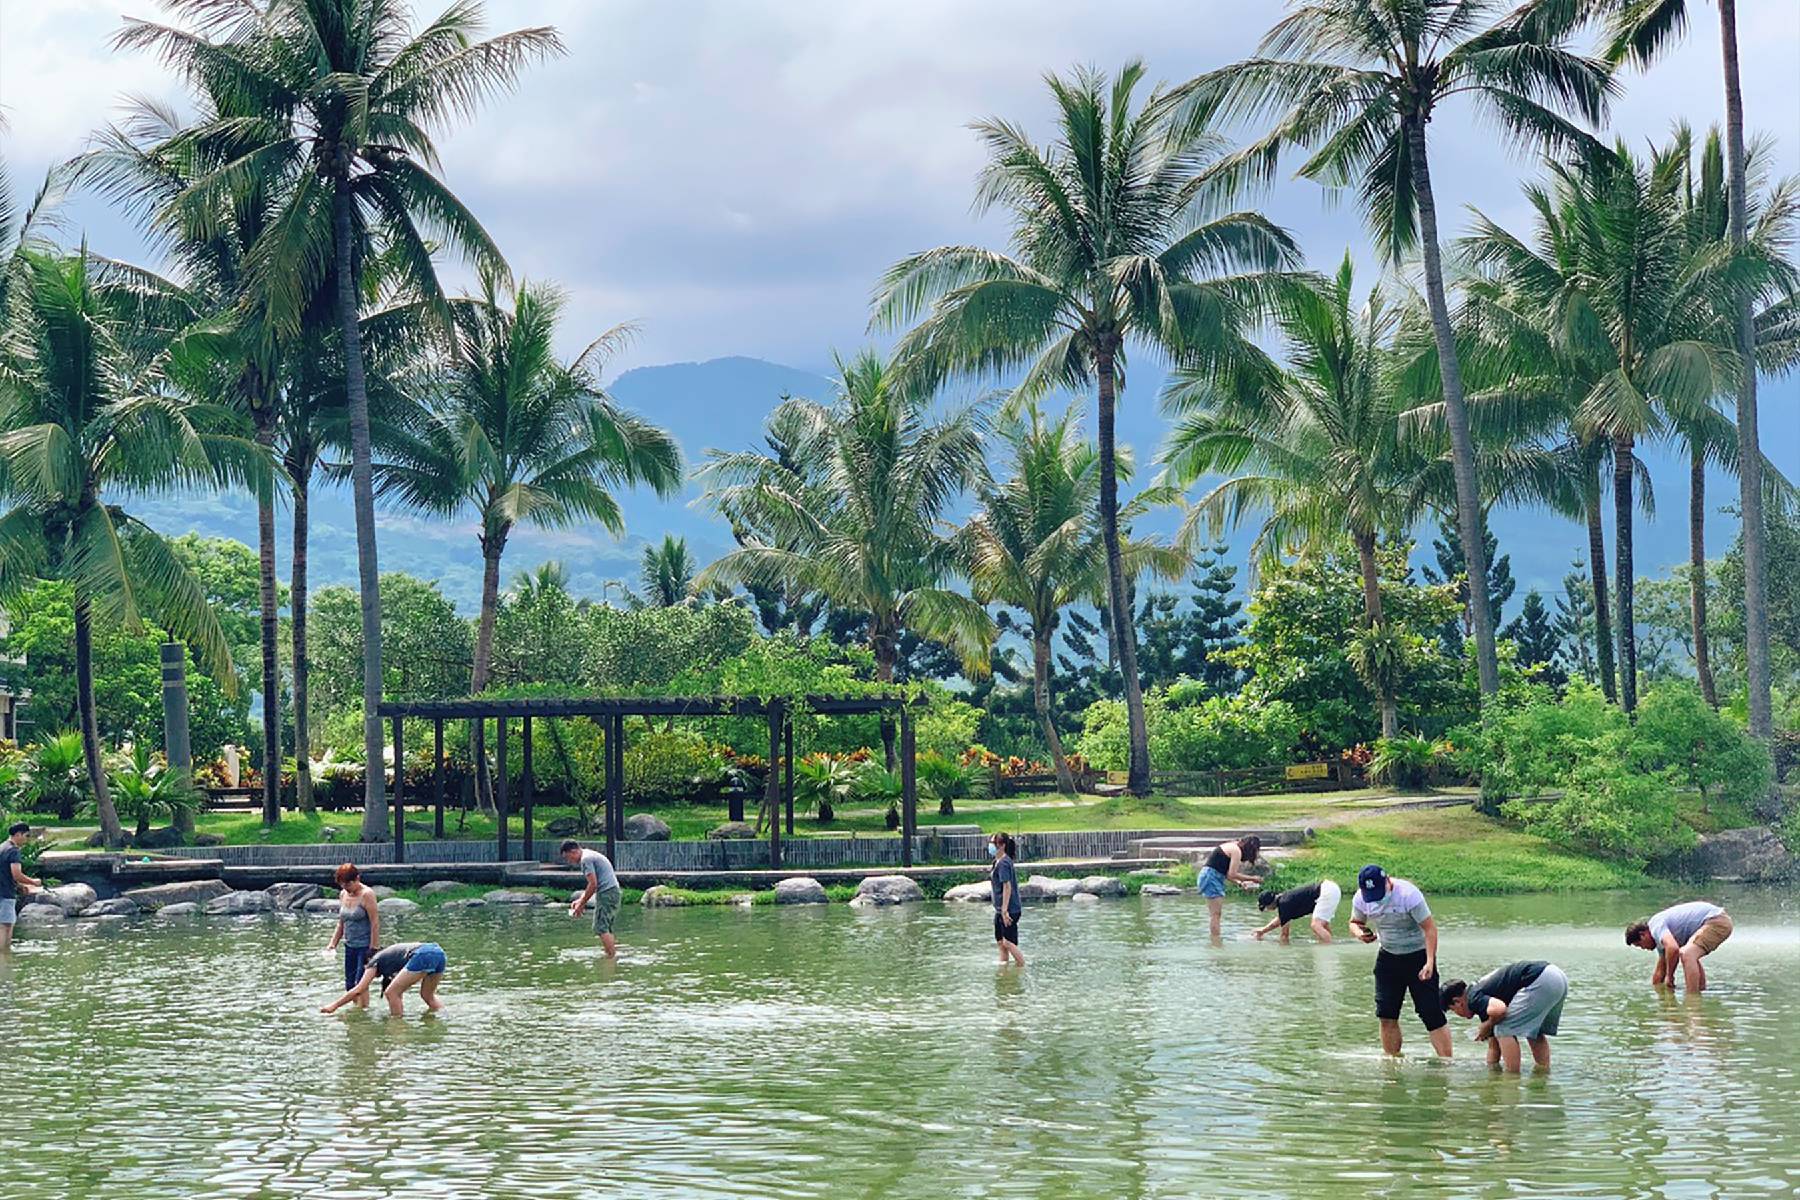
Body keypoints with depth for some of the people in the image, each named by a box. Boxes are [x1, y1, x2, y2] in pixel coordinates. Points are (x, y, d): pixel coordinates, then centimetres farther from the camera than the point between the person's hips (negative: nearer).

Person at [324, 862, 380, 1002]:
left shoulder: (366, 894, -13)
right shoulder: (343, 894, 9)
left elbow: (375, 922, -17)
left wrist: (374, 948, -19)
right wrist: (333, 943, 11)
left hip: (365, 945, -8)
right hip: (350, 946, 8)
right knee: (350, 984, 7)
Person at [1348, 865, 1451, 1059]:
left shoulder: (1409, 895, -25)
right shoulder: (1361, 899, -9)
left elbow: (1430, 928, -21)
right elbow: (1355, 922, 9)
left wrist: (1429, 962, -29)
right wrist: (1359, 933, -16)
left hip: (1418, 956, -5)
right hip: (1388, 956, 5)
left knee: (1432, 1014, -9)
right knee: (1386, 1015, 1)